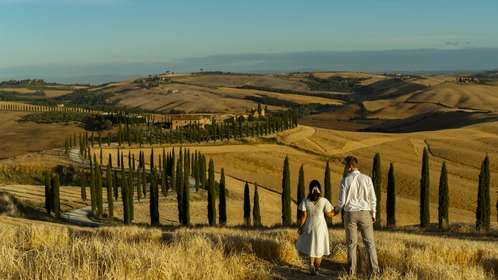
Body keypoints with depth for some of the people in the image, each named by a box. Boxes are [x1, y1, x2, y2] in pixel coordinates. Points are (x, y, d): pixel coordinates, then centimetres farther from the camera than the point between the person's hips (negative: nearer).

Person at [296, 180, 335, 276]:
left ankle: (311, 265, 3)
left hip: (309, 227, 2)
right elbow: (329, 214, -5)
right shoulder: (324, 201, -13)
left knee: (311, 247, 20)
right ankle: (316, 270, 9)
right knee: (319, 249, 9)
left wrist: (300, 227, 1)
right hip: (320, 227, -2)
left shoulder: (305, 201, -8)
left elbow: (304, 216, -8)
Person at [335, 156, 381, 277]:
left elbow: (342, 200, -7)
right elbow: (372, 199, -3)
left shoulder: (345, 180, -10)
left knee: (351, 243, 9)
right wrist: (373, 214, 11)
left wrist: (337, 209, 16)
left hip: (350, 214, -1)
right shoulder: (367, 179, -6)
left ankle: (352, 270, 10)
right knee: (369, 242, 7)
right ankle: (375, 269, 2)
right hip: (365, 214, 1)